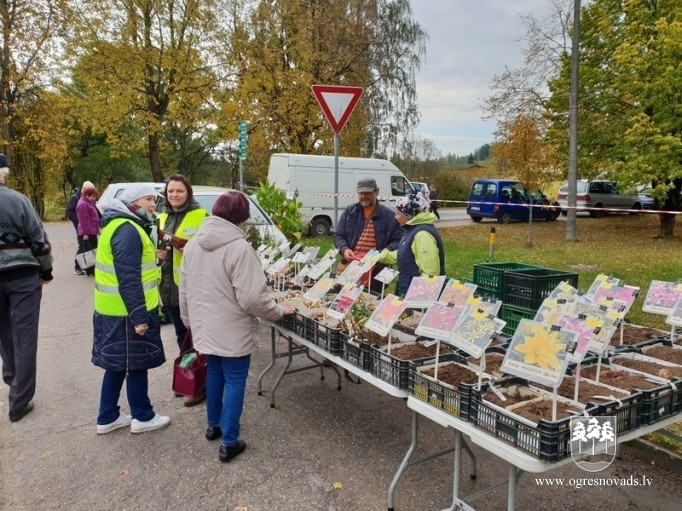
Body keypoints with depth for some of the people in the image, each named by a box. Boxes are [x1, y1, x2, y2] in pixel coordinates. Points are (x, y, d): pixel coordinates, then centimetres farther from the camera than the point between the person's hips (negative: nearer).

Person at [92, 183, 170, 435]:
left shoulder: (119, 224, 15)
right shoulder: (127, 230, -20)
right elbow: (128, 279, -25)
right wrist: (139, 317, -25)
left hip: (114, 309, 10)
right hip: (127, 313, -10)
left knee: (117, 364, 17)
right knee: (136, 364, 3)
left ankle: (108, 417, 28)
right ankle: (143, 418, 18)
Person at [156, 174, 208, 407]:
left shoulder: (200, 216, -7)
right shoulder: (162, 218, 13)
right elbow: (154, 245, 21)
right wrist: (156, 252, -1)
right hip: (169, 285, 7)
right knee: (182, 336, 17)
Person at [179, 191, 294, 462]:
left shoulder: (193, 244, 1)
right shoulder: (240, 248, -24)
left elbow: (184, 289, 10)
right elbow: (252, 298, -25)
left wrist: (189, 320, 23)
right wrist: (279, 312, -9)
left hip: (205, 326, 7)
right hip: (233, 330, -7)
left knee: (214, 372, 23)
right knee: (235, 380, 6)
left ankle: (214, 424, 40)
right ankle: (229, 442, 13)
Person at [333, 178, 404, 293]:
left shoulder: (389, 215, 3)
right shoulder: (349, 211, 11)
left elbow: (398, 240, 3)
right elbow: (338, 235, 11)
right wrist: (344, 249, -9)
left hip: (376, 268, -2)